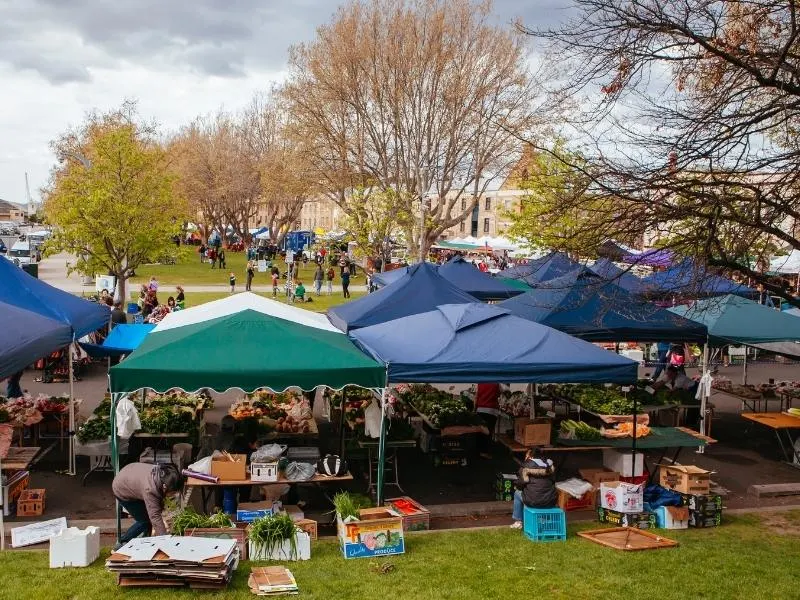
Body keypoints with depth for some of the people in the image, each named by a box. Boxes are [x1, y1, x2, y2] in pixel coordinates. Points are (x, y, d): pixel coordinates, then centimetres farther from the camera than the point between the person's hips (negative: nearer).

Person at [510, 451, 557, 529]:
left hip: (533, 502, -4)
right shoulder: (549, 465, 10)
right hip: (550, 502, 4)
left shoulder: (525, 466, -3)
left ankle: (518, 521, 32)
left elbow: (519, 485, 0)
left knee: (517, 494, 27)